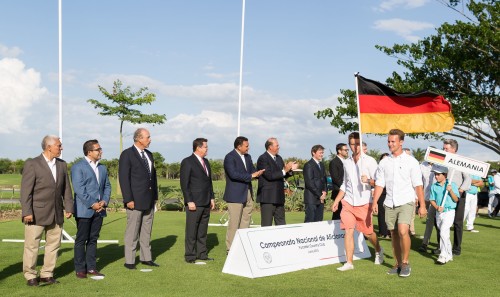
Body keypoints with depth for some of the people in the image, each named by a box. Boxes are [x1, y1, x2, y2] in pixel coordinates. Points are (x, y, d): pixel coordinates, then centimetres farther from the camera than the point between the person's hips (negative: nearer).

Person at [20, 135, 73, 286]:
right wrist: (27, 212, -14)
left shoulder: (62, 165, 10)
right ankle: (30, 276, 14)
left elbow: (66, 189, 12)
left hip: (57, 214, 6)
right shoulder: (32, 164, -7)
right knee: (32, 246, 2)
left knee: (53, 245, 10)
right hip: (37, 214, -5)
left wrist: (68, 207, 4)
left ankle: (47, 274, 21)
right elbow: (26, 190, -10)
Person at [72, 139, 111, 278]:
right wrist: (92, 204, -16)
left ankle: (91, 267, 17)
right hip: (84, 210, -6)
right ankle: (80, 269, 8)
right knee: (81, 240, 1)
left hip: (99, 210, 6)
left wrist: (104, 201, -2)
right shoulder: (78, 167, -5)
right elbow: (79, 189, -13)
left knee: (93, 239, 11)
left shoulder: (102, 168, 16)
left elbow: (107, 186, 15)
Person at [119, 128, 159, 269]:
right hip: (135, 201, -7)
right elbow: (124, 178, -12)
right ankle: (129, 261, 6)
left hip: (149, 200, 7)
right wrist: (128, 199, -17)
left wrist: (155, 196, 14)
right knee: (132, 231, -2)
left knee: (146, 231, 13)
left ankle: (146, 257, 21)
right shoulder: (127, 154, -8)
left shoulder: (149, 154, 14)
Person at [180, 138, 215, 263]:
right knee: (191, 230, -1)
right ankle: (190, 256, 5)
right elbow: (184, 184, -12)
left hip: (206, 203, 7)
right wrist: (189, 201, -16)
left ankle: (202, 254, 19)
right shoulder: (187, 162, -8)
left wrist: (212, 198, 14)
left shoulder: (206, 162, 15)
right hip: (194, 203, -7)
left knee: (203, 230, 12)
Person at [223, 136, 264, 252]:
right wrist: (250, 176, -20)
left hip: (248, 194, 8)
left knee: (246, 221, 11)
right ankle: (231, 248, 3)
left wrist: (257, 173, -8)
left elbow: (252, 170, 16)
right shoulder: (230, 157, -11)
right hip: (235, 195, -8)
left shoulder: (247, 157, 16)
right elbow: (233, 174, -22)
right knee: (234, 223, -5)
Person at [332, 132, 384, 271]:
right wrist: (336, 201, 14)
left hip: (364, 203, -3)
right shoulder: (347, 162, 11)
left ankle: (378, 250, 35)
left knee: (367, 232, 5)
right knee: (348, 231, -5)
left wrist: (368, 180, -28)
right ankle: (349, 262, -1)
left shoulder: (369, 161, -3)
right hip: (348, 202, 4)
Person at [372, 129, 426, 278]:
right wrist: (375, 202, -2)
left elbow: (418, 185, -2)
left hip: (406, 202, -4)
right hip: (389, 204, 4)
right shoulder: (384, 162, 9)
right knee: (394, 235, 9)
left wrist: (422, 205, -6)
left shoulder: (411, 161, -1)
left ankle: (406, 262, -4)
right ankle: (398, 264, 21)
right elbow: (379, 184, 9)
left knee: (403, 231, -20)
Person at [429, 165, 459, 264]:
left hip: (449, 212, -5)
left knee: (443, 232, -18)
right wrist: (437, 207, -12)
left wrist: (450, 191, -20)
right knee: (444, 234, 13)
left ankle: (443, 255, -12)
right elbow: (432, 200, 5)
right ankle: (449, 255, 26)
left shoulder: (452, 185, -4)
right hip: (438, 213, 5)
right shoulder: (434, 186, 5)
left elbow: (456, 200, -6)